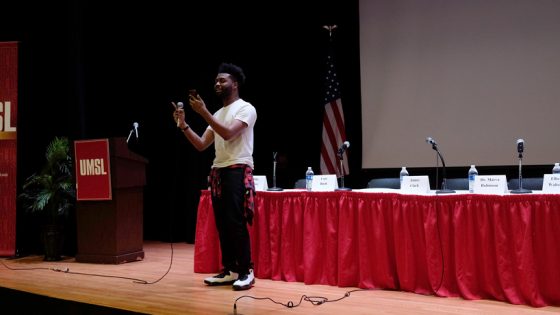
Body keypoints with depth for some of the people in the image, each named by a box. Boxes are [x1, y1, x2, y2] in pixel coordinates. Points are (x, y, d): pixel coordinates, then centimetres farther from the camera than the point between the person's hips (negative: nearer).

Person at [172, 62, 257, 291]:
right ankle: (230, 270, 14)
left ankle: (246, 272, -4)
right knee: (222, 224, 7)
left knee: (236, 223, -11)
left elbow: (228, 133, -19)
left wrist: (203, 112, -19)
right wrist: (183, 126, 1)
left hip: (238, 171, -8)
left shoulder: (246, 108, -4)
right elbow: (201, 145, 14)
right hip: (218, 173, 8)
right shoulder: (217, 114, 20)